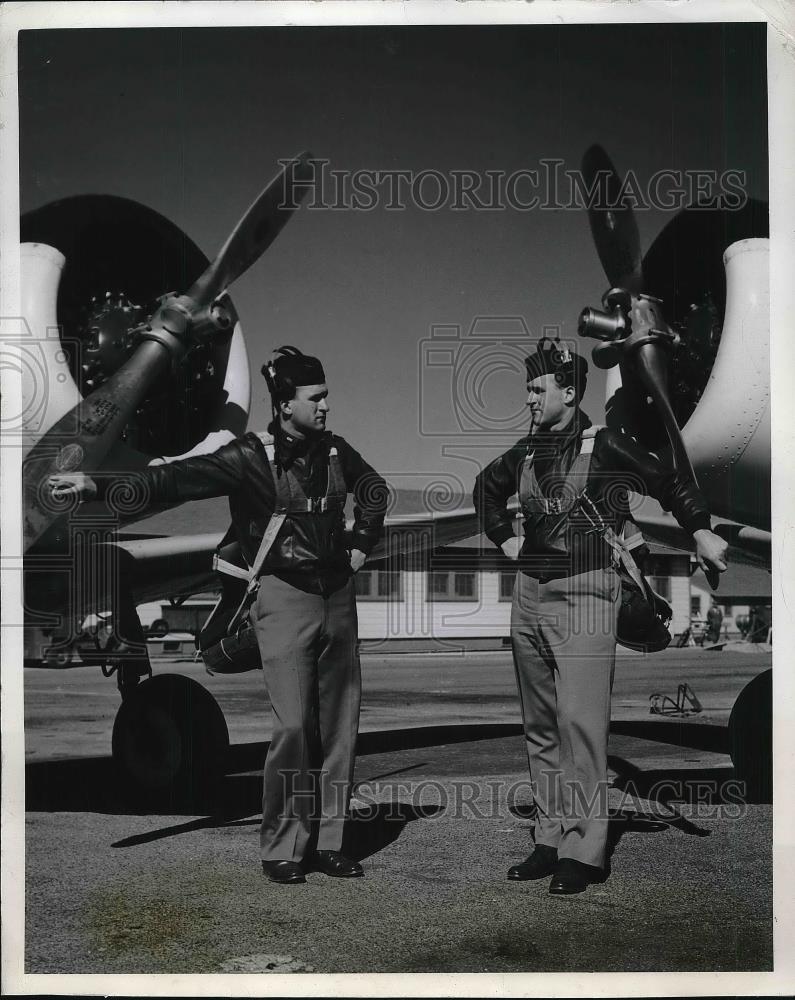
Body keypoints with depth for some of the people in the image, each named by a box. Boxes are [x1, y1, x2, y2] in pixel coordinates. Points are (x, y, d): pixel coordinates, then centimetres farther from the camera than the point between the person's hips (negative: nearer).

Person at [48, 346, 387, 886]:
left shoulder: (335, 450, 7)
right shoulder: (253, 456, -9)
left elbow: (374, 487, 28)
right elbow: (180, 477, -20)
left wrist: (362, 542, 14)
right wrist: (98, 483, -31)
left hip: (338, 594, 6)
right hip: (286, 596, -5)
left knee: (340, 725, 6)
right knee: (292, 725, -11)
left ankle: (330, 843, 15)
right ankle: (283, 847, 3)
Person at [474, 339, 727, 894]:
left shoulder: (604, 446, -6)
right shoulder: (526, 452, 11)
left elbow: (669, 482, 0)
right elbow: (487, 488, 31)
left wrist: (701, 532, -11)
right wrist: (505, 538, 22)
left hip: (584, 595, -6)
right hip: (530, 593, 6)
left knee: (580, 723, -11)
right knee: (541, 728, 9)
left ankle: (584, 851, -5)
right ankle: (552, 838, 18)